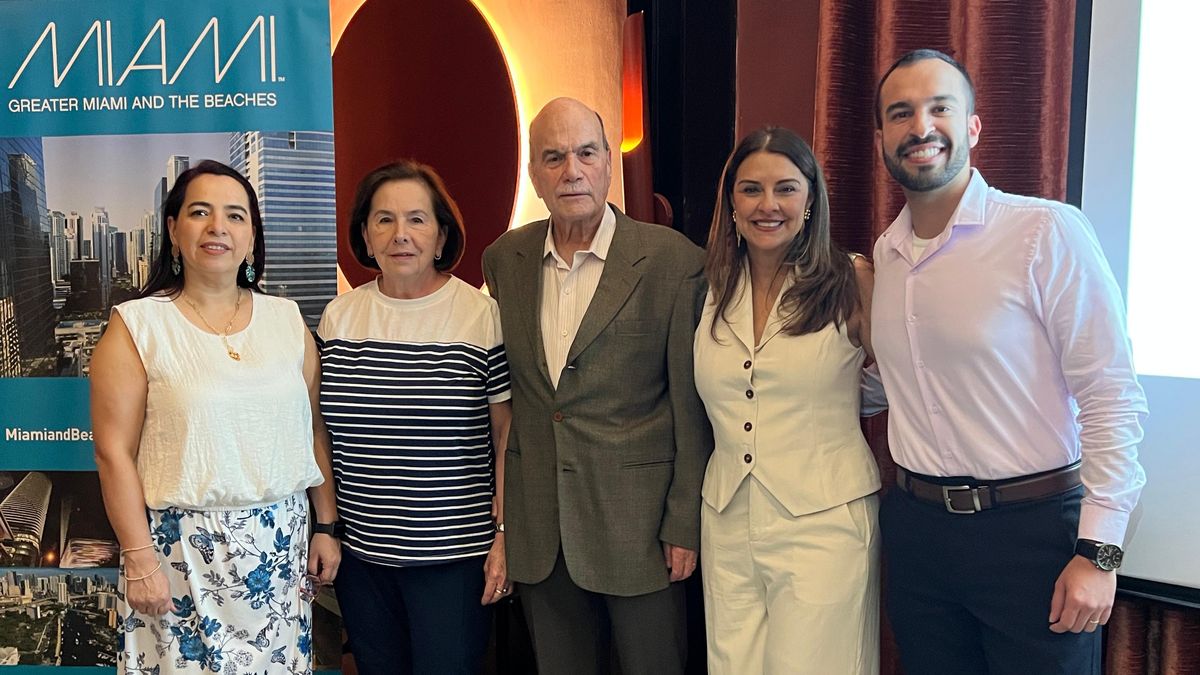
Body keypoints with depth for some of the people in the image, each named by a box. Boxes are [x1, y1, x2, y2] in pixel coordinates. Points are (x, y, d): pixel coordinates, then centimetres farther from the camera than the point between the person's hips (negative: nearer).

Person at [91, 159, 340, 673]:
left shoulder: (287, 320, 6)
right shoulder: (137, 326, -4)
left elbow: (314, 431, 9)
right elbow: (115, 453, -7)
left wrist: (326, 526, 8)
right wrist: (139, 559, -9)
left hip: (281, 543, 3)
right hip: (181, 548, -3)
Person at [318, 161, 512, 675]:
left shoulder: (482, 314, -8)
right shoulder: (339, 315, 4)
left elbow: (507, 432, -6)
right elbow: (324, 430, 11)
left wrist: (505, 534, -8)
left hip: (453, 555, -4)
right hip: (360, 552, 4)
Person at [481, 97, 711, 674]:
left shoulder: (674, 262, -10)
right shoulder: (504, 260, 3)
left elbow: (692, 406, -7)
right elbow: (502, 385, 11)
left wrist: (685, 523, -6)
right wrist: (501, 507, 11)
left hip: (637, 519, -4)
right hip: (538, 529, 4)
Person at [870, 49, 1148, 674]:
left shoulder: (1047, 233, -12)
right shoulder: (884, 253, 6)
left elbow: (1111, 398, -13)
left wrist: (1099, 550, -15)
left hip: (1033, 529, -5)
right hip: (916, 525, 5)